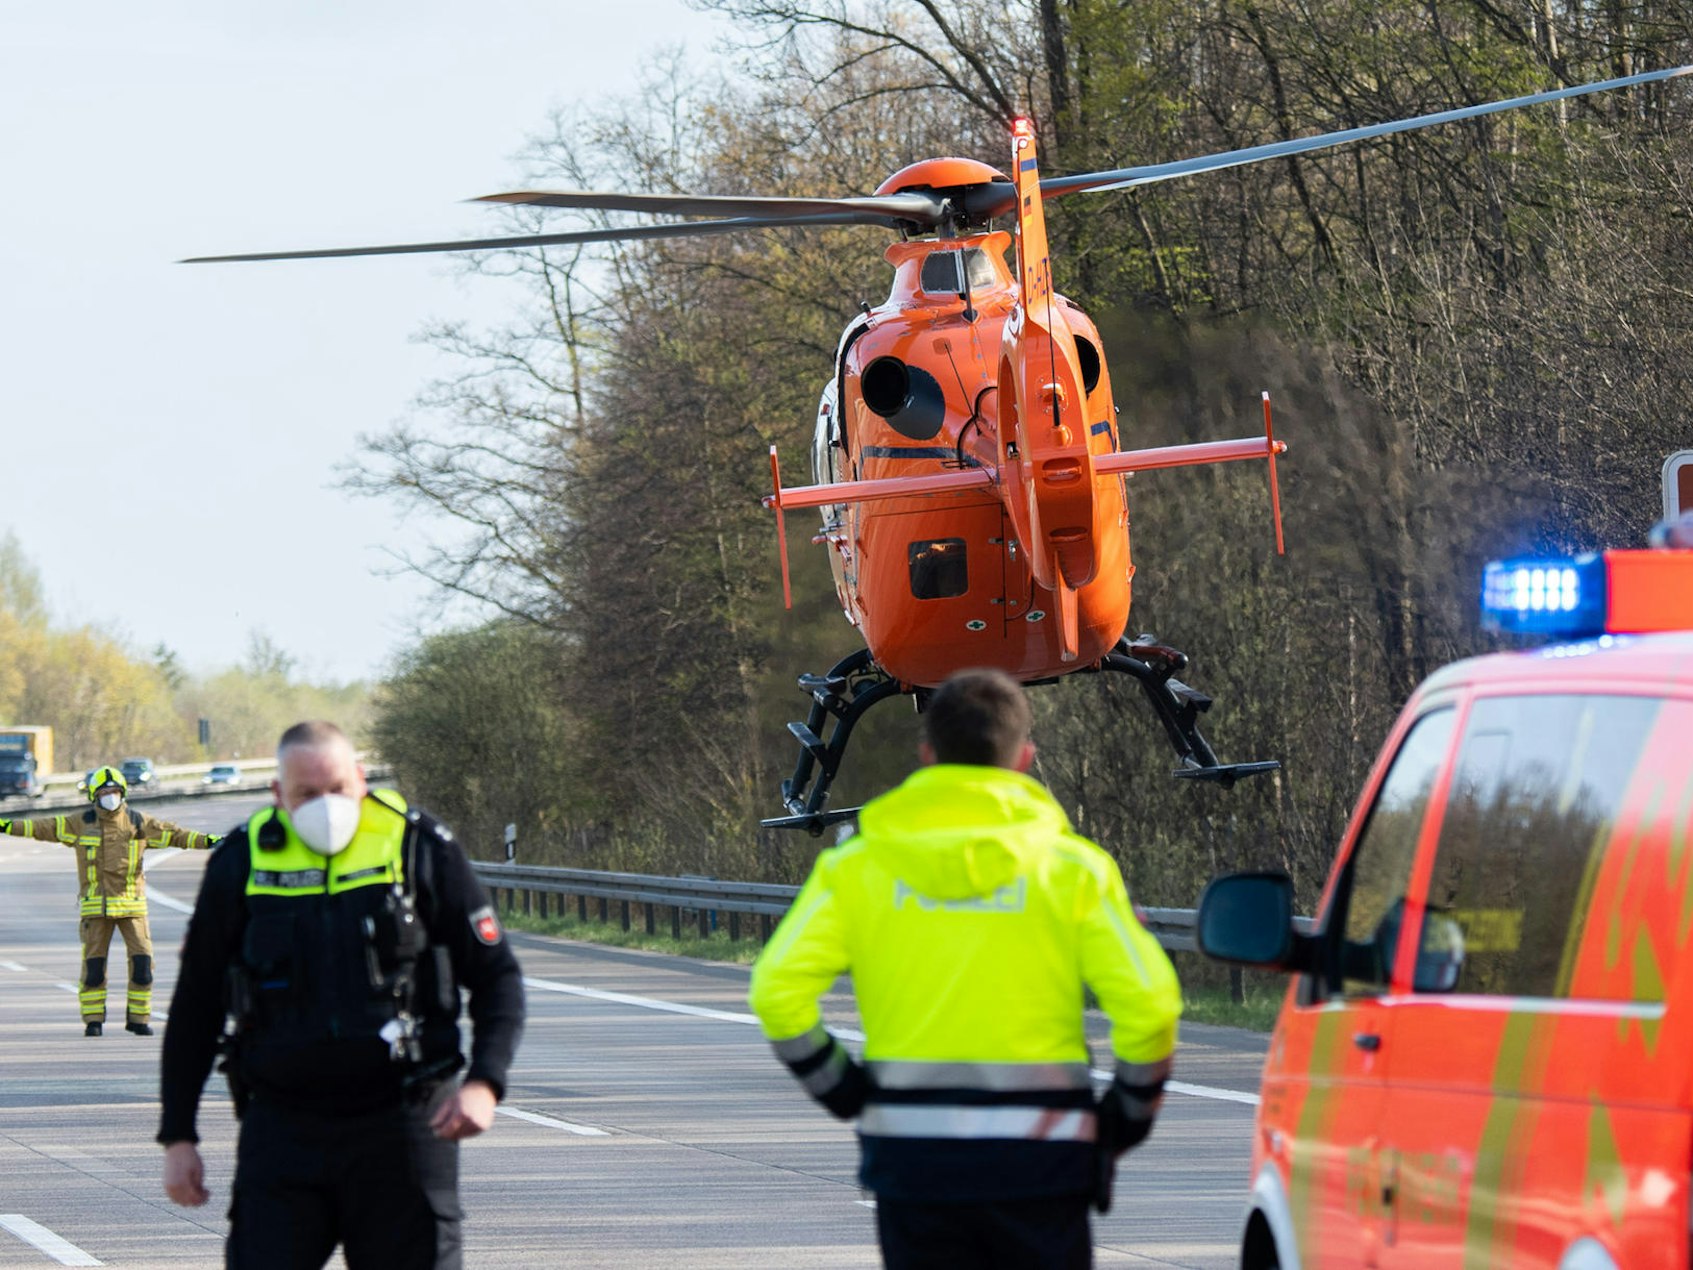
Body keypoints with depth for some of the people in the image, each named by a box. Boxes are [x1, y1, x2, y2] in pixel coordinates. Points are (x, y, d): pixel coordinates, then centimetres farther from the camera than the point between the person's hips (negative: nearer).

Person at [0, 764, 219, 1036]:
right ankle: (93, 1020, 6)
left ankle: (138, 1018, 8)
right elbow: (45, 828, 4)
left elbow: (174, 834, 6)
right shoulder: (82, 824, 4)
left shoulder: (139, 823, 6)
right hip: (96, 906, -1)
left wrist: (208, 841, -3)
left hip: (131, 904, 1)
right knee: (93, 963, -3)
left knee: (142, 960, -4)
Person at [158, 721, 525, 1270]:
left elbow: (497, 977, 5)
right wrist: (177, 1135, 8)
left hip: (399, 1124, -1)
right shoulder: (242, 861, 4)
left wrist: (484, 1082, -11)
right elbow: (195, 1008, 12)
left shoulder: (419, 847, 0)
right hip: (281, 1126, 1)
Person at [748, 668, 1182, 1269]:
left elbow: (778, 990, -6)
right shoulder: (1071, 866, -1)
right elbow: (1147, 1001, -8)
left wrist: (842, 1092, 6)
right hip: (1039, 1157, -1)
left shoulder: (856, 866, 2)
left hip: (912, 1158, 1)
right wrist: (1129, 1114, 8)